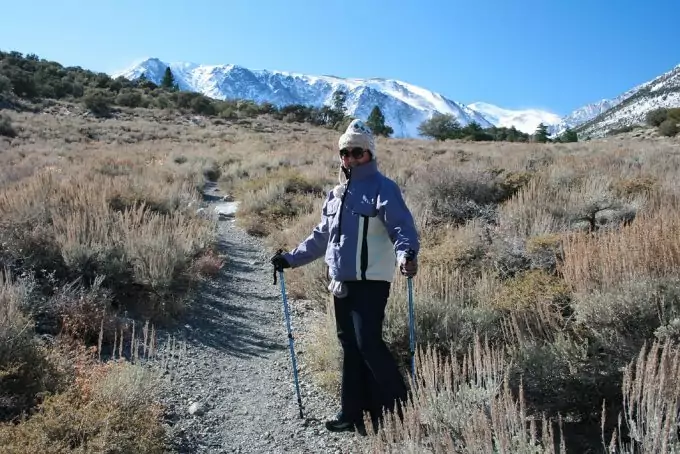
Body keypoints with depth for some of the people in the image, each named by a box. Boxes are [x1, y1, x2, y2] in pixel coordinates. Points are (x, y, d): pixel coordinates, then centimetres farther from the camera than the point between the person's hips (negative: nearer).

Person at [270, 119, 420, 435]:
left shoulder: (383, 188, -6)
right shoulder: (336, 194, 17)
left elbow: (403, 227, -18)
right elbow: (321, 237, 25)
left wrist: (406, 253, -39)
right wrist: (291, 258, 23)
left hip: (370, 282, -7)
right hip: (341, 283, 8)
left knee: (369, 345, -10)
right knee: (349, 347, 11)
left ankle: (398, 410, 5)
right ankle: (353, 413, 22)